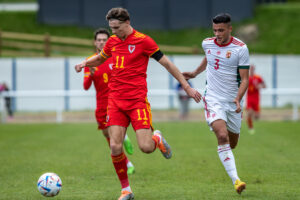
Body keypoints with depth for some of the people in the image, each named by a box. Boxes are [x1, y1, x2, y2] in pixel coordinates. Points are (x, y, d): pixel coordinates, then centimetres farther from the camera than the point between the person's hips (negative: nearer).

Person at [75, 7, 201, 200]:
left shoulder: (143, 41, -6)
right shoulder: (112, 41, 10)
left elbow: (167, 63, -2)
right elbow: (100, 58, 31)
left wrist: (187, 86, -3)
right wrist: (85, 63, 8)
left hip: (137, 100, -4)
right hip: (115, 100, 4)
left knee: (146, 147, -13)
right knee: (115, 147, -7)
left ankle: (157, 138, 25)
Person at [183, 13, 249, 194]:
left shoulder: (241, 48, -10)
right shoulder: (207, 43, 0)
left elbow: (245, 79, -9)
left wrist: (238, 99, -23)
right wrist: (195, 73, 33)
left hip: (233, 102, 0)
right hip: (213, 99, 0)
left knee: (232, 143, 10)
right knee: (222, 136, -22)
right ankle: (235, 180, -27)